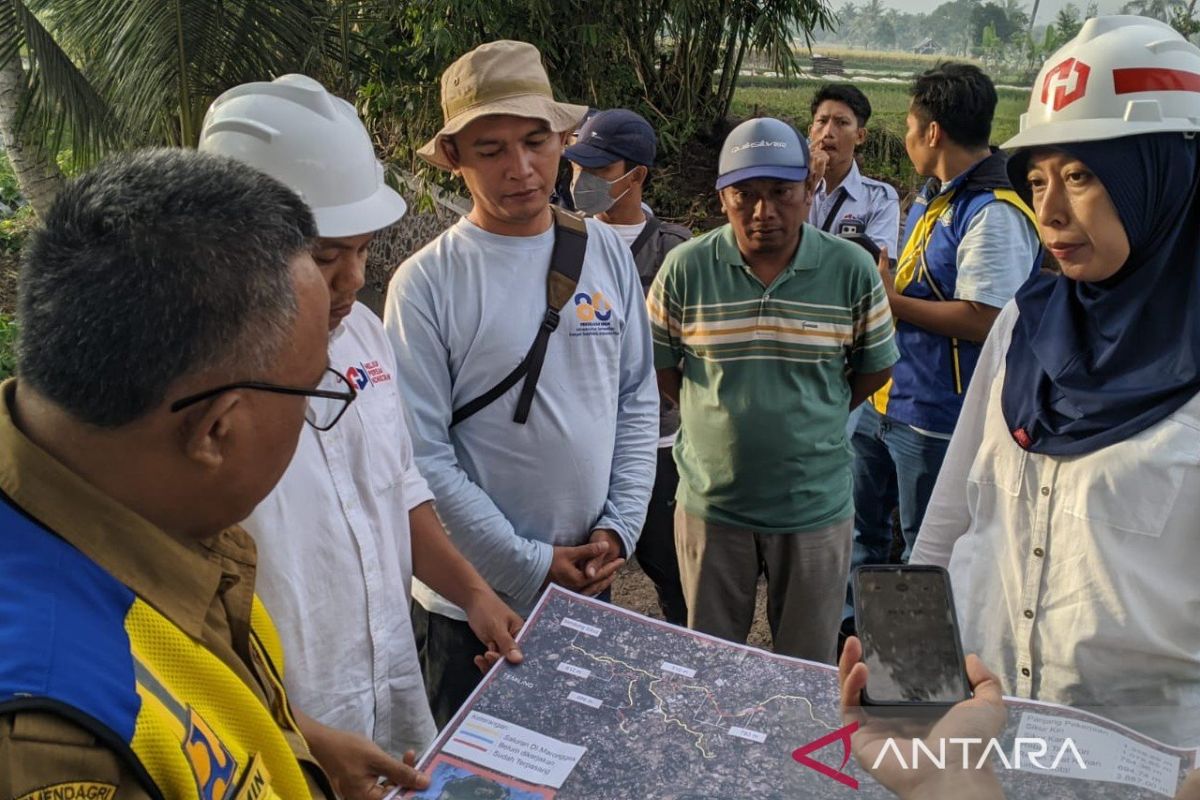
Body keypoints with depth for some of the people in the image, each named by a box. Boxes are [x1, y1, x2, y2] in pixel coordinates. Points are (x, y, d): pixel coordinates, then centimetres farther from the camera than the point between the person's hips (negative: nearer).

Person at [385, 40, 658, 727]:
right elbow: (423, 456, -16)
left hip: (589, 579, 4)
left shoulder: (607, 252, -1)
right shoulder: (428, 282, -15)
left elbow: (638, 400, 4)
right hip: (473, 599, -4)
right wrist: (531, 566, -14)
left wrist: (620, 527, -5)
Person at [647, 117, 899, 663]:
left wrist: (810, 418, 4)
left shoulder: (851, 269, -6)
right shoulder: (685, 268, -7)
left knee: (809, 668, 17)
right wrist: (715, 418, 2)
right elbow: (658, 363, 4)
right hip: (712, 502, 0)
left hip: (815, 507, 0)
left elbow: (875, 367, 6)